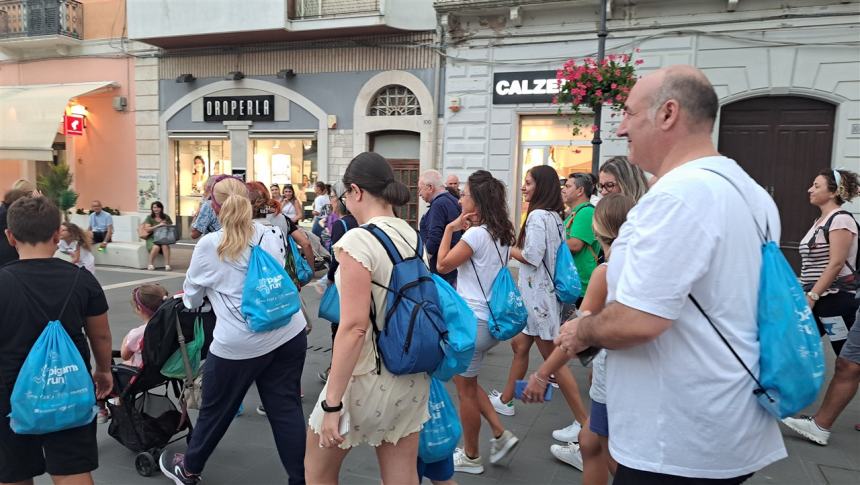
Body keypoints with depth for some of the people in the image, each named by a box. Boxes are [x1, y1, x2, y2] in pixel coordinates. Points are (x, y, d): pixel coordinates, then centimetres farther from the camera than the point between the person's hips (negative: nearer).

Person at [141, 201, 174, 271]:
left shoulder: (166, 217, 10)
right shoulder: (149, 218, 5)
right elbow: (147, 229, -7)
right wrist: (158, 225, -18)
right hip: (152, 238, -1)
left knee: (165, 246, -34)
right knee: (156, 247, -34)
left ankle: (167, 265, -33)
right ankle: (150, 264, -14)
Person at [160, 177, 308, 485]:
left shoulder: (209, 245, -2)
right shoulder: (272, 235, 8)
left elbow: (191, 295, 13)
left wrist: (188, 303, 36)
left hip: (239, 342, -3)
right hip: (289, 333, 3)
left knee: (215, 409, 17)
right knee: (286, 409, 9)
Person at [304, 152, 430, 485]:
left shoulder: (358, 240, -19)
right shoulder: (413, 236, 4)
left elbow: (355, 327, -24)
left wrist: (331, 402, -18)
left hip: (367, 380, -7)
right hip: (412, 378, 7)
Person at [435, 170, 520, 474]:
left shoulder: (476, 233, -19)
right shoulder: (500, 234, 7)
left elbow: (442, 265, -11)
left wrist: (450, 228, -6)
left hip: (472, 321, -9)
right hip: (490, 319, 9)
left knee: (466, 388, 8)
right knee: (464, 380, 23)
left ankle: (471, 456, 24)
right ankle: (500, 434, 21)